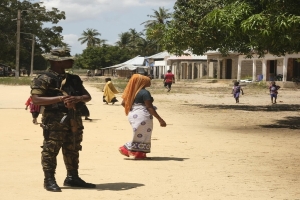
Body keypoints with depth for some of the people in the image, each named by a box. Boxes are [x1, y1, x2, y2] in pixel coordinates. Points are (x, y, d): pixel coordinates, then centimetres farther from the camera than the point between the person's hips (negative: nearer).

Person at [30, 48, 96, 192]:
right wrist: (60, 98, -22)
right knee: (50, 151, -5)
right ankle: (49, 180, 2)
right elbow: (36, 99, -16)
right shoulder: (43, 78, -7)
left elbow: (88, 96, 14)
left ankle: (72, 178, 23)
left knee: (73, 151, 13)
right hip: (54, 121, -7)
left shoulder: (73, 79, 16)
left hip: (74, 120, 7)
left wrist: (78, 98, -11)